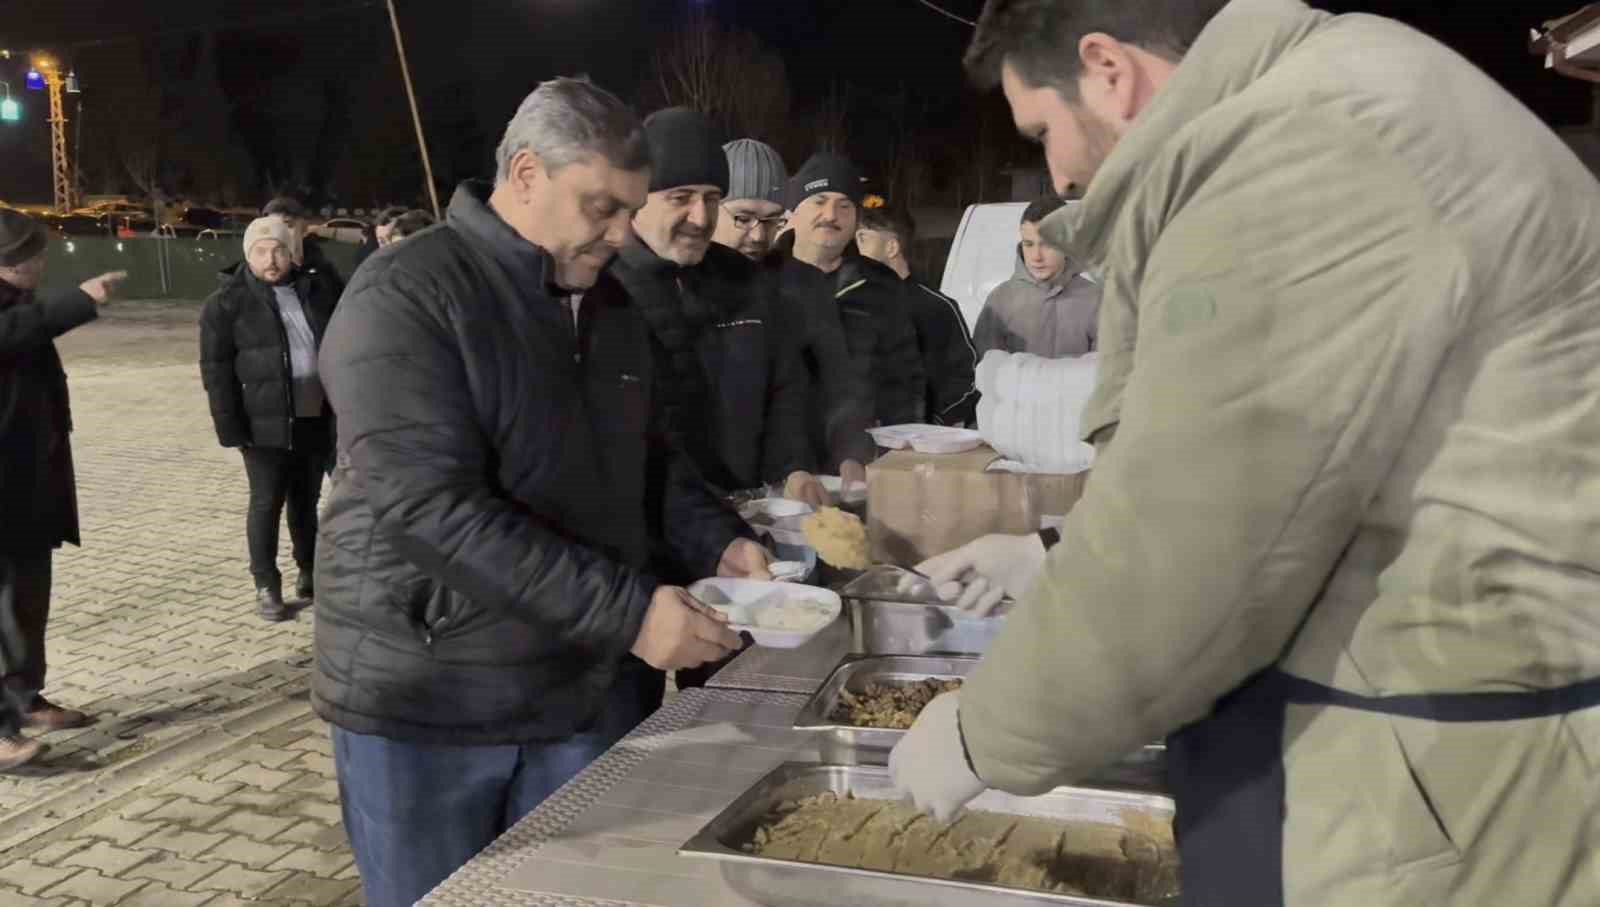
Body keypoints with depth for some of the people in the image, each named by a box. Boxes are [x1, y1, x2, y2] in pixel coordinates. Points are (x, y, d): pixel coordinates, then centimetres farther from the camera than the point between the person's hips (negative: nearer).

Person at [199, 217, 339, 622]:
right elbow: (216, 370, -6)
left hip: (315, 420, 4)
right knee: (267, 504, 3)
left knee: (307, 500, 15)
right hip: (265, 424, -3)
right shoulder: (227, 302, -4)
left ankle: (309, 570, 30)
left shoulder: (317, 288, 8)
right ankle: (266, 584, 14)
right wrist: (230, 427, -13)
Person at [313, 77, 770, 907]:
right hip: (427, 705, -6)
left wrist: (717, 541, -1)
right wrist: (627, 612, -28)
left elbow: (649, 457, 19)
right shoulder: (404, 298, -17)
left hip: (588, 693, 6)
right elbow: (433, 508, -26)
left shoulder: (612, 306, 8)